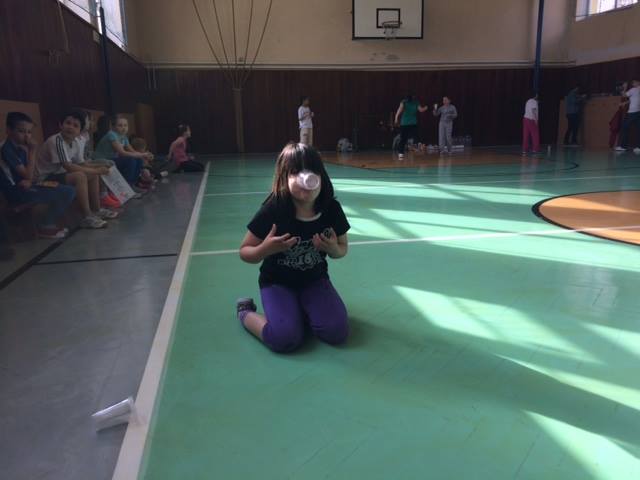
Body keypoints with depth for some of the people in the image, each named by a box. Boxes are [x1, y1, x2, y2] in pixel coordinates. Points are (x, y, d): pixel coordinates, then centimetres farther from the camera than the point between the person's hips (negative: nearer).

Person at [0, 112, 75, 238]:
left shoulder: (22, 148, 11)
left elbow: (30, 176, 12)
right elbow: (28, 175, -18)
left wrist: (29, 181, -13)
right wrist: (32, 151, -15)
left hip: (26, 187, 9)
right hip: (16, 192, -9)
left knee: (69, 191, 3)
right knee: (63, 194, -17)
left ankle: (49, 224, 8)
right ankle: (45, 227, -1)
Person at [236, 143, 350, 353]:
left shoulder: (332, 209, -15)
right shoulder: (273, 211, -24)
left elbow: (342, 249, 3)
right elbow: (245, 252, -12)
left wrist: (333, 249, -21)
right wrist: (265, 249, -33)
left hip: (314, 279, 3)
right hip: (277, 281, -3)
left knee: (337, 333, -16)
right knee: (285, 339, -23)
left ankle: (301, 309, 13)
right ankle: (246, 312, 7)